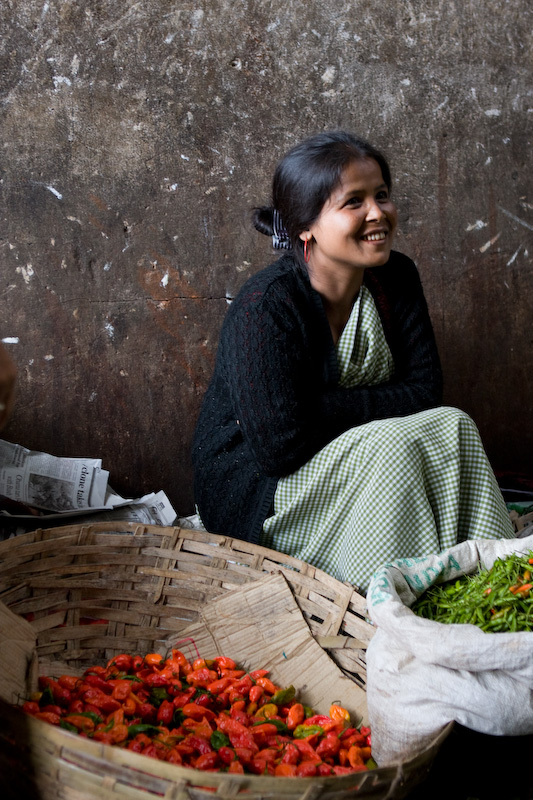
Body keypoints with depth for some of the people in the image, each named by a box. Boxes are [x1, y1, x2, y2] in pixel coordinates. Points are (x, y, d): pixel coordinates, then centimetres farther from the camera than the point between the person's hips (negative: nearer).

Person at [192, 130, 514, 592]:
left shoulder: (396, 278, -3)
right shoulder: (264, 309, -23)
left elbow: (425, 390, -7)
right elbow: (280, 446, -28)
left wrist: (327, 408, -18)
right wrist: (369, 410, -14)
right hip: (254, 491, -6)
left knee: (451, 424, -17)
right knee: (390, 444, -28)